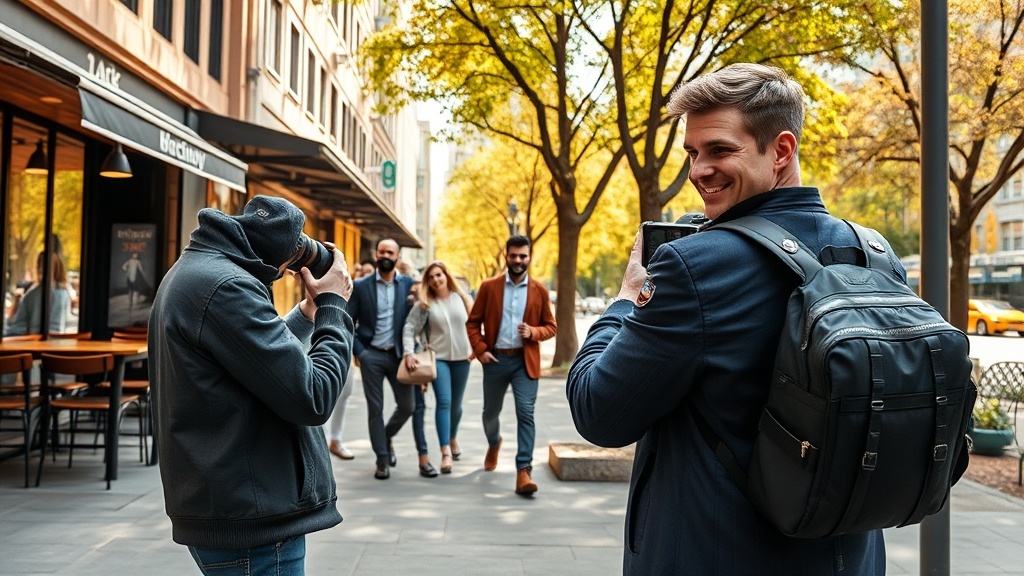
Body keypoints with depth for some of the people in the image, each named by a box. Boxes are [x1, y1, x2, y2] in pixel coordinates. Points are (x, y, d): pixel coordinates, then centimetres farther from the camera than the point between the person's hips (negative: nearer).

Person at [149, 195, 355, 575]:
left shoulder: (190, 271, 13)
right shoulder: (225, 287, -20)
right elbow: (312, 398, -21)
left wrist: (311, 308, 14)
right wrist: (332, 307, -9)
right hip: (251, 519, -10)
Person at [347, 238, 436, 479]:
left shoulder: (409, 285, 3)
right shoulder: (360, 286, 0)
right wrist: (359, 351, -7)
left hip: (399, 354, 1)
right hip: (371, 355, -1)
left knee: (407, 405, 3)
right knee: (375, 408, 4)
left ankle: (387, 437, 32)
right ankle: (382, 459, 15)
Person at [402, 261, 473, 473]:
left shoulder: (460, 297, 3)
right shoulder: (424, 304, -4)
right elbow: (409, 328, -7)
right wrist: (409, 353, -18)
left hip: (461, 357, 3)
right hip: (438, 357, -2)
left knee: (456, 404, 12)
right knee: (443, 402, -14)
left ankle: (453, 438, 38)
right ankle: (445, 452, -15)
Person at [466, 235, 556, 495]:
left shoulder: (539, 290, 1)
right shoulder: (489, 286, 0)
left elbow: (551, 326, 6)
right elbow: (473, 322, 4)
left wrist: (533, 332, -14)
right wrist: (480, 350, -7)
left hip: (525, 361, -1)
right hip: (495, 359, 1)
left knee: (526, 413, -13)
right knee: (491, 411, 16)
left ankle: (524, 471, -11)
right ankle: (494, 443, 49)